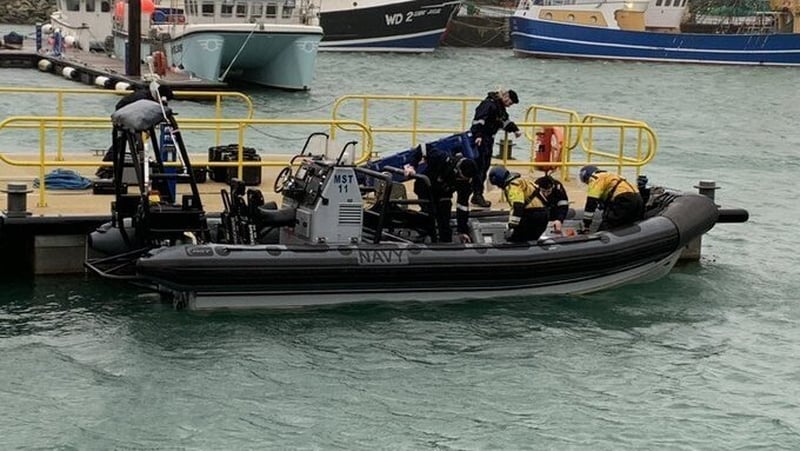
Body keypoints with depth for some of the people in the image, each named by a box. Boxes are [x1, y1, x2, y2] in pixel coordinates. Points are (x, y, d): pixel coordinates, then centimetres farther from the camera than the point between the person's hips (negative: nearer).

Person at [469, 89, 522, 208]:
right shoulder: (489, 104, -17)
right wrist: (478, 135, -36)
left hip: (489, 139, 10)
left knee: (485, 166, 10)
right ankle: (477, 195, -11)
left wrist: (514, 129, 14)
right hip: (480, 139, -10)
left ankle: (477, 195, 15)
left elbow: (505, 120, 28)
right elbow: (479, 119, -27)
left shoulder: (501, 107, 14)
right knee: (480, 166, -11)